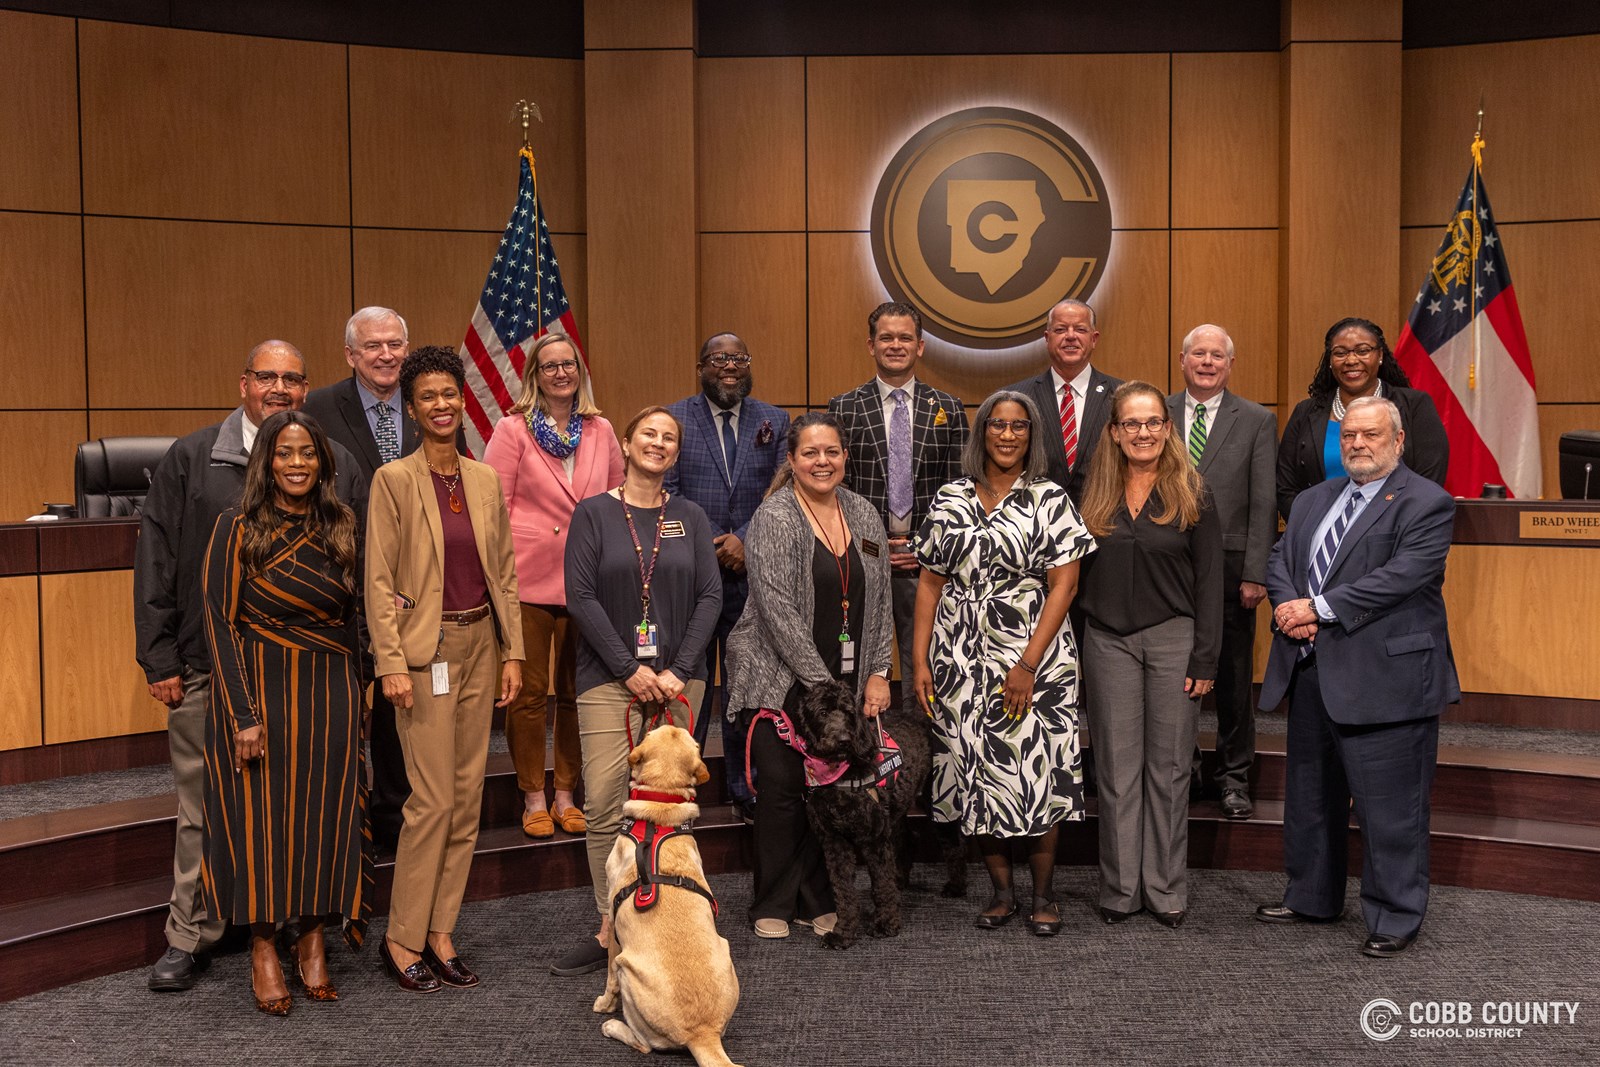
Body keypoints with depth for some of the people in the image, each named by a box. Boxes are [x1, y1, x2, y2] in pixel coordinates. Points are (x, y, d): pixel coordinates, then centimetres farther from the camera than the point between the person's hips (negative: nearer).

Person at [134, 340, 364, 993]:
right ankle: (187, 939, 18)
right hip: (209, 670, 0)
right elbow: (156, 564, 4)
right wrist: (160, 661, -1)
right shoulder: (190, 460, 4)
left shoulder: (338, 466, 6)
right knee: (204, 809, 6)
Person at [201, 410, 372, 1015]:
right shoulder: (239, 528, -5)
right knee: (259, 814, 1)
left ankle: (312, 937, 18)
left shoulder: (339, 527, 7)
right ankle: (264, 948, 13)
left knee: (323, 812, 5)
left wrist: (354, 693, 8)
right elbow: (221, 624, -8)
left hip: (329, 694, 3)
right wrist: (243, 714, -14)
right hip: (260, 690, -3)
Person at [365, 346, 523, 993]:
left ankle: (440, 933, 17)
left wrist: (512, 652, 7)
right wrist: (392, 664, -14)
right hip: (424, 649, -5)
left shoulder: (485, 479, 9)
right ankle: (402, 940, 7)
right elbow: (379, 580, -8)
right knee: (434, 799, -7)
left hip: (479, 646, 6)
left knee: (468, 797, 7)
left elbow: (503, 572, 12)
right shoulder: (394, 479, -5)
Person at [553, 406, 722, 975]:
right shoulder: (594, 513, 4)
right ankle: (612, 927, 2)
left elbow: (710, 596, 5)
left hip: (678, 678, 2)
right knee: (604, 806, -7)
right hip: (609, 678, -2)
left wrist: (679, 670, -6)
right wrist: (630, 670, -9)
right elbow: (581, 596, -4)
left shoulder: (690, 517, 11)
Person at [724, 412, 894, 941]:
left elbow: (880, 602, 12)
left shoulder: (864, 515, 9)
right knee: (782, 788, -3)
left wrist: (877, 673, 3)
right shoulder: (774, 519, -10)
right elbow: (779, 611, -15)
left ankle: (817, 902, 16)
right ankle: (773, 907, 11)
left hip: (846, 682, 5)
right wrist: (821, 683, -15)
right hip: (782, 679, -5)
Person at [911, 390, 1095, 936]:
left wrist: (1028, 664, -13)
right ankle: (1001, 889, 18)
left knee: (1037, 766, -4)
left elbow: (1064, 585, -6)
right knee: (976, 766, 4)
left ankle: (1044, 892, 13)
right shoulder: (949, 500, 9)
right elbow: (930, 583, 10)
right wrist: (920, 660, 2)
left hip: (1034, 651, -3)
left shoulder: (1050, 499, 0)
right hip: (962, 656, 3)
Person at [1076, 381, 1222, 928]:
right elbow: (1078, 573, 8)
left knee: (1168, 766, 4)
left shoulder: (1191, 494, 0)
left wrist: (1204, 660, -7)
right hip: (1108, 642, 2)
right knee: (1117, 766, 5)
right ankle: (1120, 888, 14)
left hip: (1173, 639, -2)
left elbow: (1208, 581, -2)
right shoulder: (1096, 495, 7)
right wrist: (1074, 649, 1)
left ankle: (1166, 889, 15)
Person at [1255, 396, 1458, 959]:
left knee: (1389, 806, 0)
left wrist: (1319, 608, -20)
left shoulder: (1427, 504, -8)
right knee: (1310, 795, 19)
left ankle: (1395, 918, 14)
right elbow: (1279, 560, 11)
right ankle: (1310, 897, 34)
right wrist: (1289, 606, -11)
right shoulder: (1313, 500, 15)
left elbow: (1401, 575, -19)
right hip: (1311, 673, 7)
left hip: (1383, 677, -7)